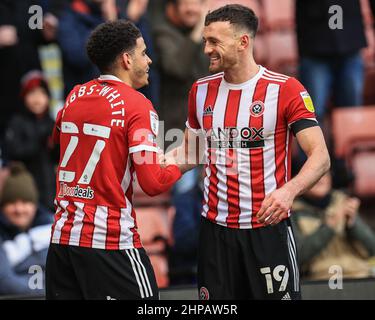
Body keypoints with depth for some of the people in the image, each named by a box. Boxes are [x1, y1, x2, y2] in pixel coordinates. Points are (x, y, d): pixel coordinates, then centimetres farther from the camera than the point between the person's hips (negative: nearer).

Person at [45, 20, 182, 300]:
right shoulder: (137, 104, -10)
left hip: (62, 234, 7)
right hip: (111, 240, -7)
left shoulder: (75, 96, 10)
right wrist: (181, 164, 3)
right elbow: (153, 184, -15)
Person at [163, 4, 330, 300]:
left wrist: (288, 190, -32)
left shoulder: (286, 90, -9)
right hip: (215, 228, 4)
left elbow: (320, 156, -14)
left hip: (268, 228, -4)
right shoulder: (201, 90, 7)